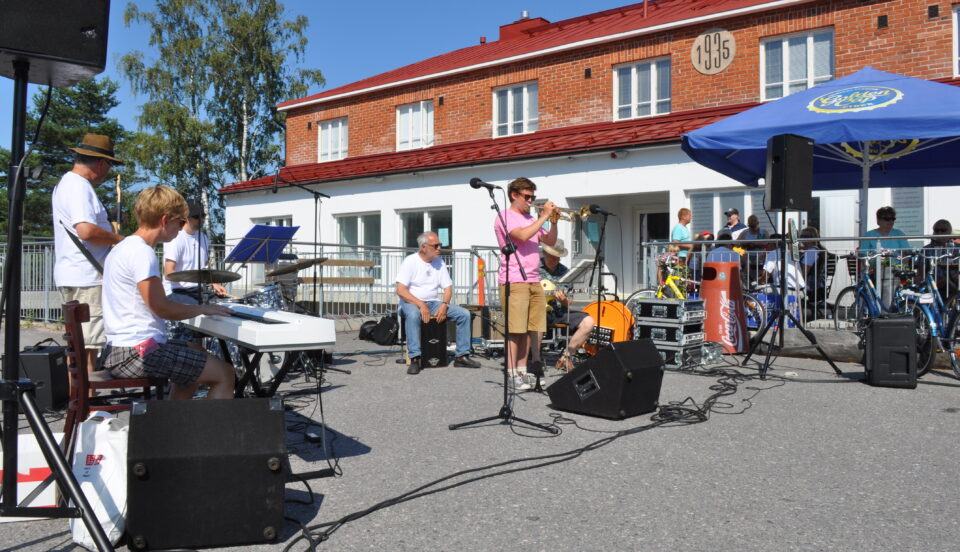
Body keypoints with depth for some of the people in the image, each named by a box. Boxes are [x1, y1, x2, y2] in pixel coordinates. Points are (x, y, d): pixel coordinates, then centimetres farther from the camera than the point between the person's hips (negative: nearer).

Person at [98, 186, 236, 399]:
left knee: (197, 353, 32)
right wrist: (203, 308, -6)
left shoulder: (123, 247, 16)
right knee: (225, 374, -11)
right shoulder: (142, 252, -16)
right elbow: (162, 308, -21)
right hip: (137, 353, -11)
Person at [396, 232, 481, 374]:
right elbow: (400, 290, -16)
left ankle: (462, 356, -5)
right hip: (411, 302, -5)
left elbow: (448, 287, 9)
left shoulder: (439, 262, 9)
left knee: (464, 314, -11)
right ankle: (415, 359, -36)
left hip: (433, 303, 5)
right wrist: (421, 305, -25)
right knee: (413, 314, -41)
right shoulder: (410, 261, -7)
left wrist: (444, 305, -12)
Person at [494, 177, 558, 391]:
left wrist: (553, 221, 5)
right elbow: (523, 236, -19)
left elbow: (550, 241, 20)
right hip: (514, 281, -8)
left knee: (529, 329, 6)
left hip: (533, 281, 8)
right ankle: (512, 375, -3)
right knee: (514, 330, -8)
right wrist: (544, 217, -12)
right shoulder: (505, 217, -2)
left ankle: (522, 372, 12)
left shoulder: (531, 219, 23)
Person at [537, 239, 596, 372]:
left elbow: (569, 302, 10)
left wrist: (564, 300, -14)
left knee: (588, 322, -15)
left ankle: (565, 358, -5)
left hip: (559, 311, 4)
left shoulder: (565, 271, 13)